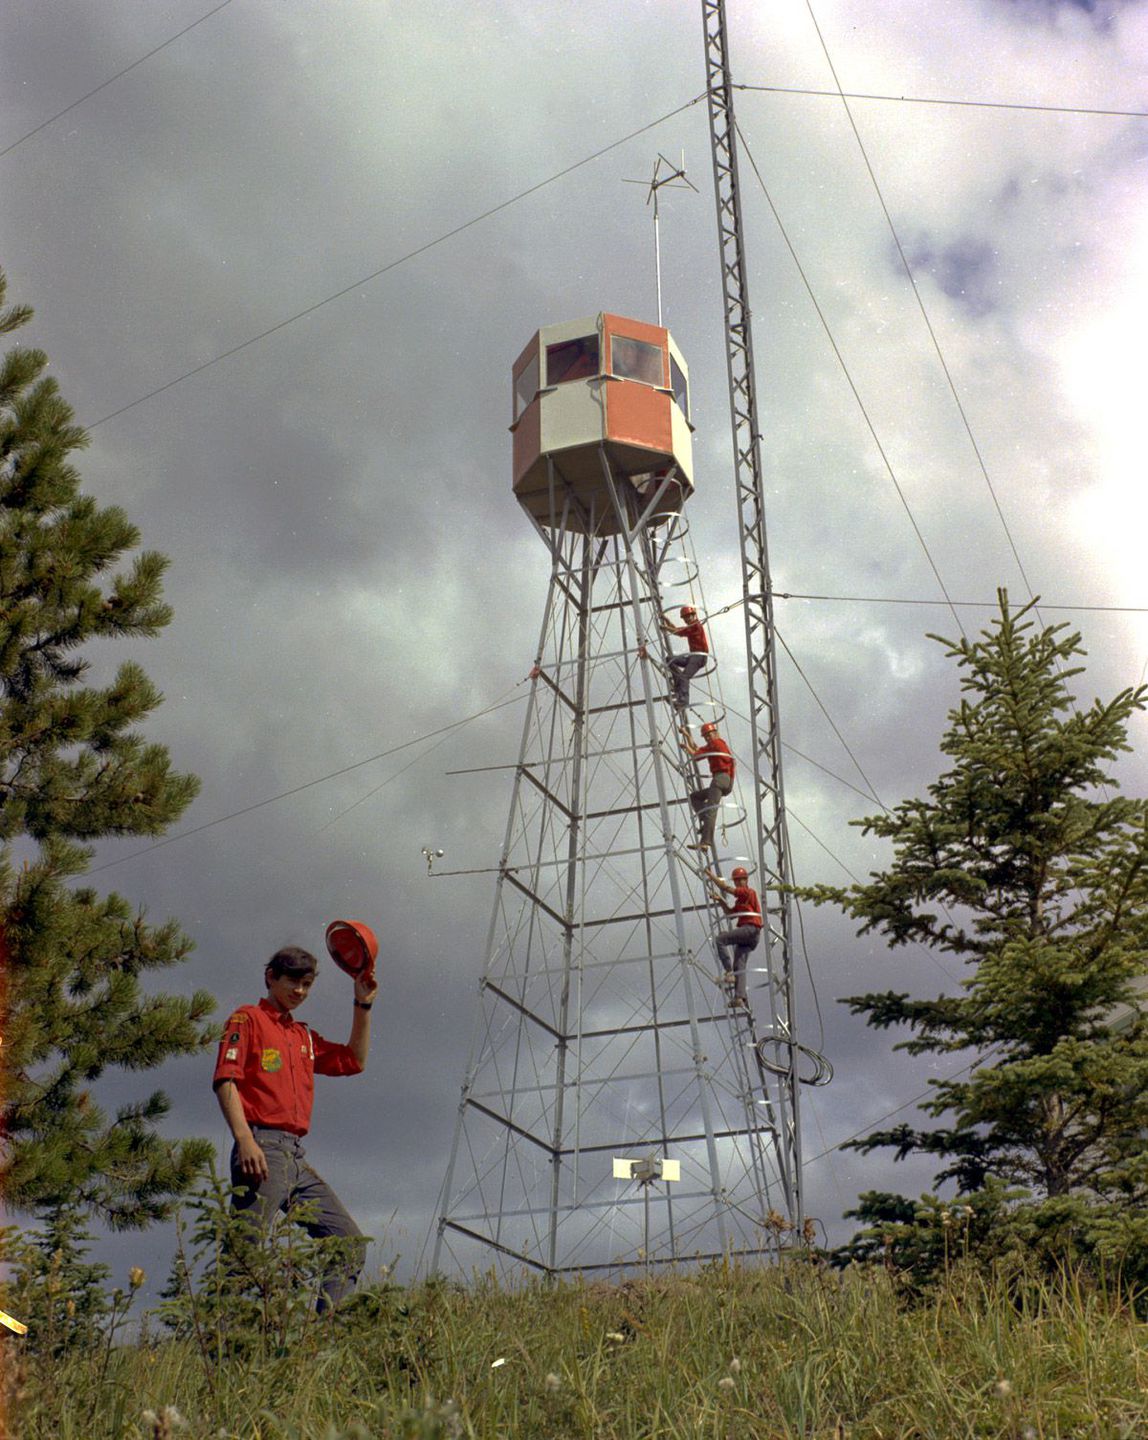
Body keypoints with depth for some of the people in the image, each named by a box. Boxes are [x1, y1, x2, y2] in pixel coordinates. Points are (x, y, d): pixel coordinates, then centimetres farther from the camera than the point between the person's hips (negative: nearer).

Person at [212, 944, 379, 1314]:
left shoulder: (304, 1036, 26)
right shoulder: (248, 1018, 5)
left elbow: (354, 1060, 28)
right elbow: (225, 1079, -7)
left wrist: (363, 1006, 20)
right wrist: (245, 1140, -20)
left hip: (297, 1157, 8)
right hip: (262, 1150, -8)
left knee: (351, 1243, 3)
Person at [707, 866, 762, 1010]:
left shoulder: (748, 892, 1)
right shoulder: (740, 899, 30)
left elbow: (726, 888, -8)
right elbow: (730, 913, 30)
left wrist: (711, 875, -4)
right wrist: (720, 900, 16)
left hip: (750, 929, -10)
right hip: (746, 933, 10)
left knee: (719, 939, -20)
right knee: (739, 966, -1)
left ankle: (729, 972, -24)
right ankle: (741, 998, -12)